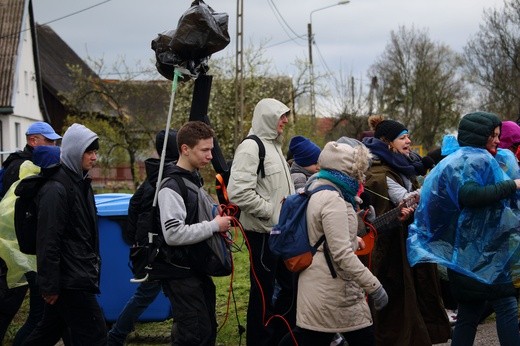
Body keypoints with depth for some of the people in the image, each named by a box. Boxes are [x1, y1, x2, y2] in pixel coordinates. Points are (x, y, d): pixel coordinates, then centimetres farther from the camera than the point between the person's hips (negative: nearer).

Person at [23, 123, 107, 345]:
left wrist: (93, 264, 21)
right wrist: (49, 285, -20)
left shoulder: (81, 183, 14)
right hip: (71, 282, -9)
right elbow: (48, 241, -20)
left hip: (82, 275, 9)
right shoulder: (56, 189, -17)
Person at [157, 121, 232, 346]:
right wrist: (214, 226, -19)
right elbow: (173, 234, -26)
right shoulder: (172, 187, -17)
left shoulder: (195, 180, 13)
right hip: (181, 274, -9)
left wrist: (219, 221, 8)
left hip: (199, 270, 9)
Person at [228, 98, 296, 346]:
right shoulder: (251, 147, -14)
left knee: (292, 285, 15)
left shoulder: (273, 145, 16)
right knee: (263, 292, 0)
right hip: (262, 232, -9)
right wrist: (269, 211, -18)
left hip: (281, 230, 9)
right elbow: (238, 192, -24)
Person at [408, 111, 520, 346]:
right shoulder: (476, 159, -10)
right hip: (481, 250, -10)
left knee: (470, 311, 11)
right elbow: (468, 194, -27)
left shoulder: (458, 158, 20)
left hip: (464, 253, 10)